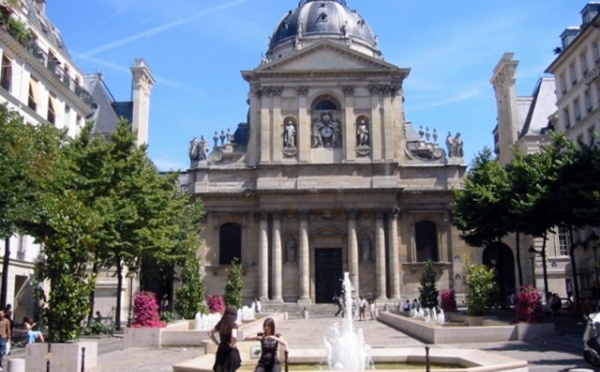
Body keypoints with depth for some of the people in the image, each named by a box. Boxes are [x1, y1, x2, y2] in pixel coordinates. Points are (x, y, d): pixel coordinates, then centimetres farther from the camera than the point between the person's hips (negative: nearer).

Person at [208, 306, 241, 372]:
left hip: (221, 351, 6)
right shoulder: (233, 325, -15)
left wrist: (216, 342, 12)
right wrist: (232, 345, -16)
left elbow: (210, 333, 13)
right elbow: (234, 336, -33)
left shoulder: (221, 324, 4)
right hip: (230, 352, -6)